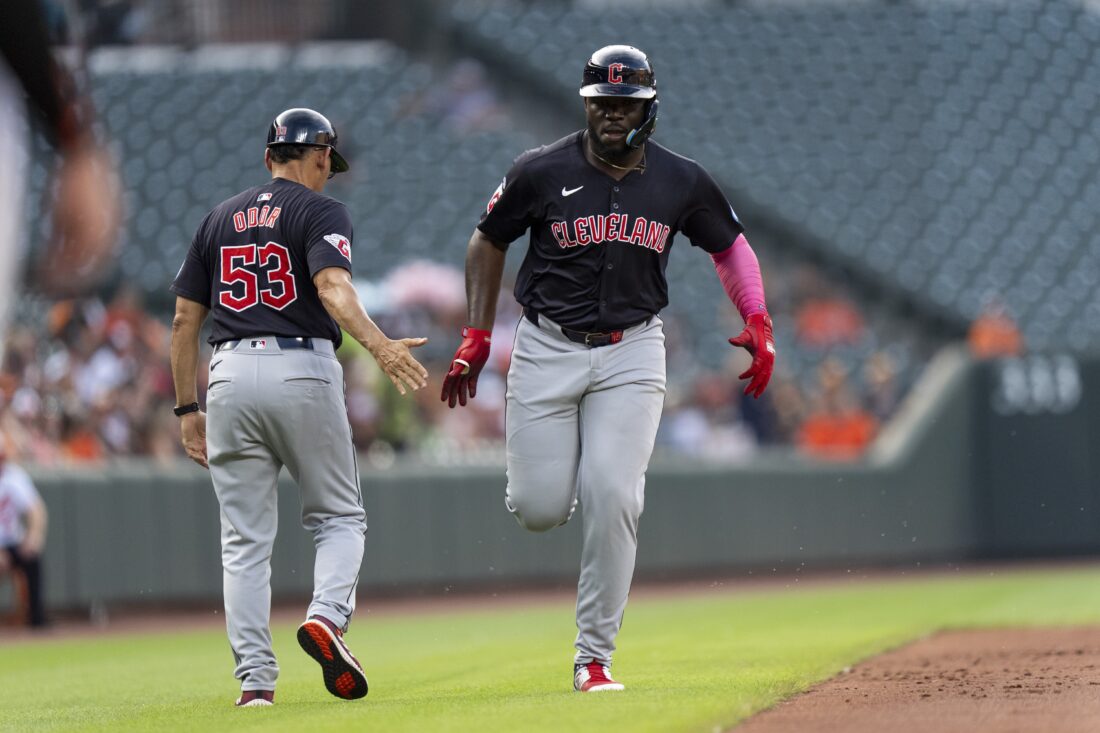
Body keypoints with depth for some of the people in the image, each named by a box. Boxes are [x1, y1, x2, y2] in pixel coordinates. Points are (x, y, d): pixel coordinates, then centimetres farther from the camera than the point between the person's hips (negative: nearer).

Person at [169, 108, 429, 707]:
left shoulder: (219, 218, 18)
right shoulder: (320, 211, 3)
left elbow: (184, 321, 15)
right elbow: (332, 286, -18)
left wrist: (187, 409, 19)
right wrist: (379, 346, -31)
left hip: (230, 375, 4)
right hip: (302, 370, -4)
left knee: (245, 538, 5)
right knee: (338, 515, 10)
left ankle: (255, 678, -3)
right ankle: (327, 615, -16)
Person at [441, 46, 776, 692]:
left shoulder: (682, 183, -2)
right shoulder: (543, 172, -6)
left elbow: (731, 245, 14)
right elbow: (489, 241, 8)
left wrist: (758, 324, 0)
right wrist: (476, 337, 4)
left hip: (631, 353, 0)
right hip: (549, 348, 0)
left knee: (612, 500, -13)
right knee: (539, 509, -6)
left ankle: (595, 657, -5)